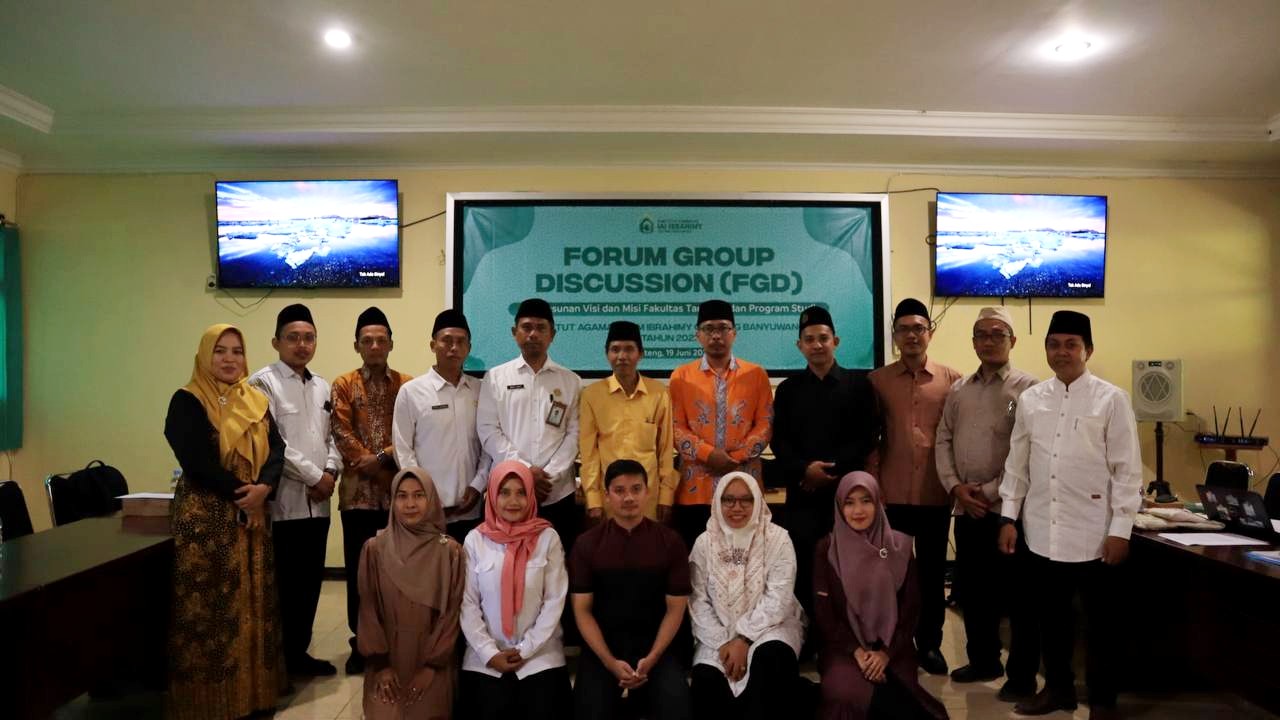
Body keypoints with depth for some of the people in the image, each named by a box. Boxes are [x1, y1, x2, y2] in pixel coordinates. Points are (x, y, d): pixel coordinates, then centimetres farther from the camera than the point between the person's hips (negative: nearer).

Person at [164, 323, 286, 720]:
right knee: (209, 606, 0)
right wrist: (241, 493, -14)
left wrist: (264, 487, -15)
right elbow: (196, 461, -16)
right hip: (206, 517, -5)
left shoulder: (256, 401, 11)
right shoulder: (187, 401, -6)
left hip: (251, 515, 5)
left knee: (252, 602, 9)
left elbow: (277, 449, 3)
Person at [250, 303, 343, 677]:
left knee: (311, 580, 12)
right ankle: (276, 658, 14)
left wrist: (331, 471, -4)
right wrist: (313, 477, -12)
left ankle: (298, 652, 25)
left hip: (318, 501, 7)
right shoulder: (263, 382, -6)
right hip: (284, 501, -6)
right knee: (283, 583, 1)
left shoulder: (322, 387, 15)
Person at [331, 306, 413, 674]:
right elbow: (341, 433, -3)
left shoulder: (408, 384, 7)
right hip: (358, 490, 0)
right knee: (359, 569, 6)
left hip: (399, 490, 0)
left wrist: (384, 457, -14)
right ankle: (361, 643, 19)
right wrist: (369, 464, -13)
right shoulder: (343, 385, 7)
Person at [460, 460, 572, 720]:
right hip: (486, 656, 1)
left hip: (540, 653, 0)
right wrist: (489, 653, -7)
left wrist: (526, 649, -7)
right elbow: (467, 603, -1)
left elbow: (555, 601, -3)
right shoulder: (476, 539, 0)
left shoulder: (548, 538, -2)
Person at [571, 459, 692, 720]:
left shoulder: (670, 542, 0)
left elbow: (675, 608, 1)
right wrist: (610, 662, -12)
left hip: (655, 646, 0)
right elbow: (582, 610, -1)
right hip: (601, 647, 0)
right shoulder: (587, 544, 0)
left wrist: (651, 658, -11)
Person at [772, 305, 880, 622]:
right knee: (804, 569, 1)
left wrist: (830, 469, -11)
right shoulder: (788, 389, 11)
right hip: (802, 493, 1)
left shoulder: (859, 385, 6)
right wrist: (804, 469, -13)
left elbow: (868, 437, -1)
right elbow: (779, 441, 4)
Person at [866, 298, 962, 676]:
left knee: (932, 571, 12)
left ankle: (929, 643, 27)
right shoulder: (876, 380, 2)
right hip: (891, 493, 0)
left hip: (936, 494, 0)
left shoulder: (951, 379, 2)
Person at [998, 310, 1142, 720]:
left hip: (1093, 532, -3)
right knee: (1051, 616, 15)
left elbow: (1127, 469, -6)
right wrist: (1009, 517, 6)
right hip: (1043, 531, 3)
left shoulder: (1111, 399, -5)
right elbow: (1017, 463, 10)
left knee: (1102, 620, 10)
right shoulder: (1030, 399, 6)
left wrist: (1121, 529, -9)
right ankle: (1058, 687, 33)